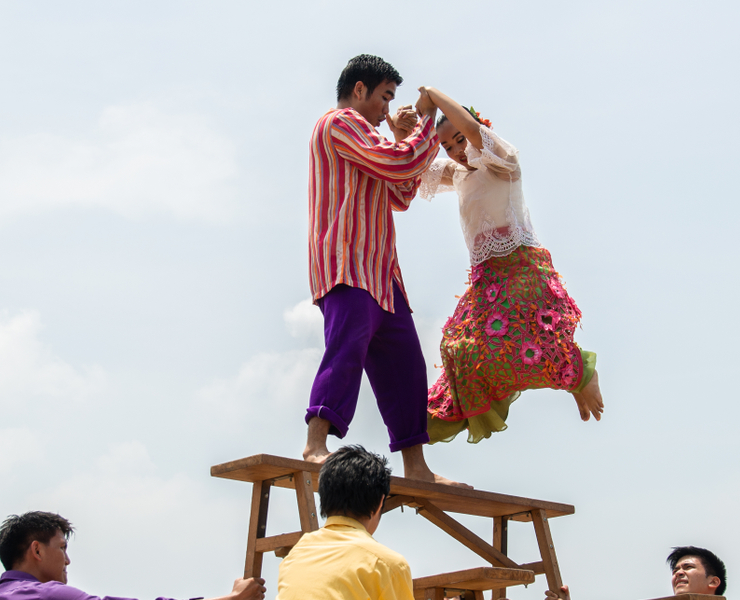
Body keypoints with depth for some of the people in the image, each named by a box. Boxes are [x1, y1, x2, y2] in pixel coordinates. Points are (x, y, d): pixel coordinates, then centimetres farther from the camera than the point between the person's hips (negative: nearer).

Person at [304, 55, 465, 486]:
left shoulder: (358, 137, 33)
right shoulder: (341, 122, 0)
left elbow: (400, 196, 30)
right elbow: (400, 163, -12)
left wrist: (404, 140, 23)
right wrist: (428, 120, 4)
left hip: (378, 272, 10)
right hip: (348, 263, -10)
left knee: (403, 365, 7)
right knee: (348, 346, -27)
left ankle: (416, 466, 7)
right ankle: (317, 444, -39)